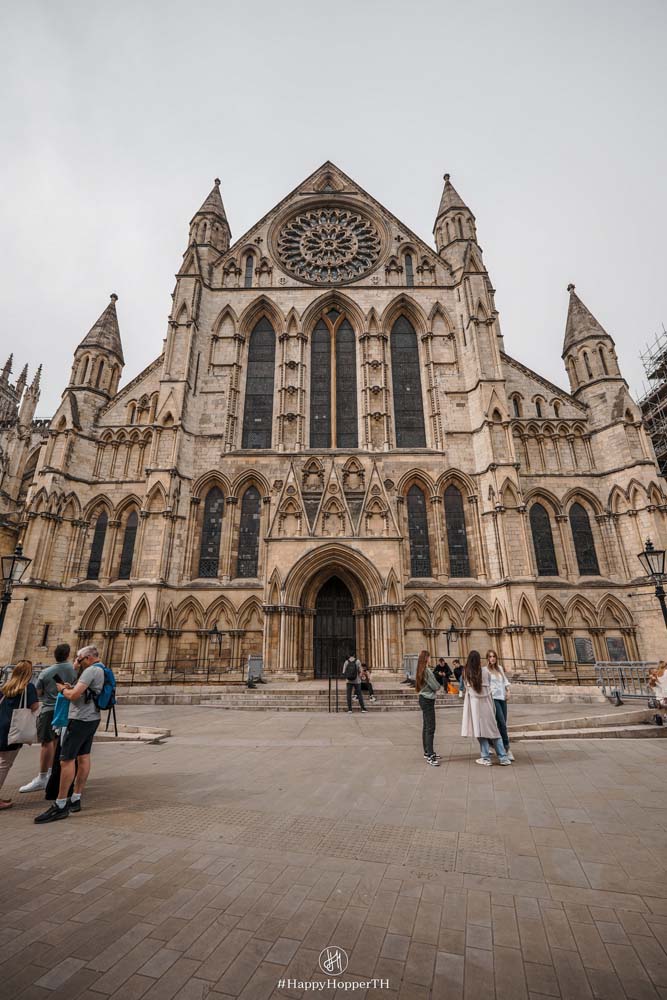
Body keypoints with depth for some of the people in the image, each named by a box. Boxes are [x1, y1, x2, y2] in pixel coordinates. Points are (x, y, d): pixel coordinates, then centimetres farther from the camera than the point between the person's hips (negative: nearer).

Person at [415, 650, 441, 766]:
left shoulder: (420, 670, 9)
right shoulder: (427, 671, -20)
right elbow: (436, 687, -15)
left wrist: (435, 687, -1)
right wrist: (438, 686, 6)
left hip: (423, 699, 10)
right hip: (428, 700, -10)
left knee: (426, 727, 16)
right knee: (430, 728, -8)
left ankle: (427, 752, 26)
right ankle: (430, 756, -7)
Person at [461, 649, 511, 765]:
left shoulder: (466, 672, -6)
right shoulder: (485, 670, -5)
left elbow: (466, 687, 4)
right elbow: (489, 685, 5)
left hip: (474, 704, -1)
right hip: (486, 703, 1)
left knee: (481, 730, 6)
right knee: (493, 729, 10)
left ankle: (486, 758, 9)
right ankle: (503, 757, 15)